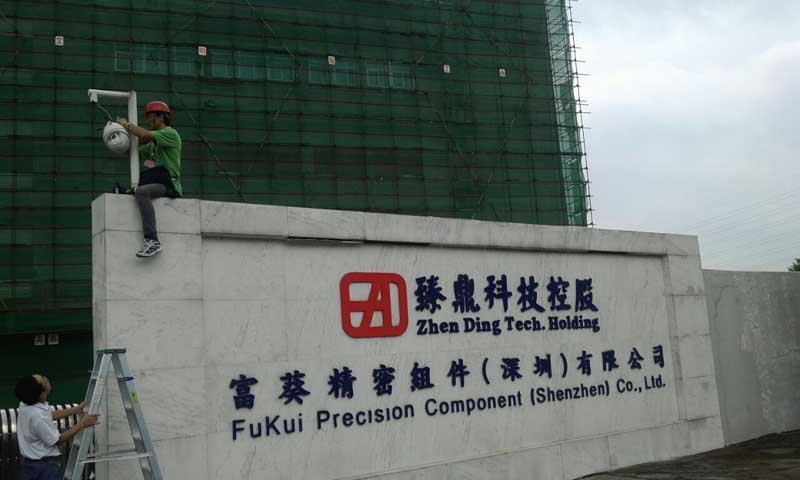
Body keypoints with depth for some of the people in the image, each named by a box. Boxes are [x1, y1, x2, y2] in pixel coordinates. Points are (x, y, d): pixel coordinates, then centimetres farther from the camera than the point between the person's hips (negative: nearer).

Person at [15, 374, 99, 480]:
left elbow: (50, 415, 15)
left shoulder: (26, 404, -3)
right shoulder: (38, 417, -30)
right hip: (46, 466, -9)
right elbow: (58, 441, -16)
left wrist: (77, 409, 19)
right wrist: (81, 424, -10)